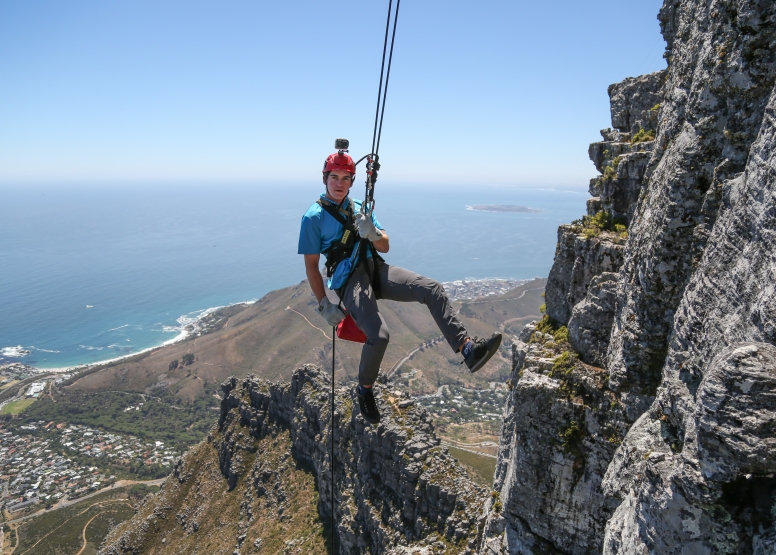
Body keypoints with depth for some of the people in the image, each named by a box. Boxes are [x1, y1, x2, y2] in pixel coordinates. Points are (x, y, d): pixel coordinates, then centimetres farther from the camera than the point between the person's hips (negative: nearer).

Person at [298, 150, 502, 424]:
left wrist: (373, 233, -11)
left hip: (376, 270, 6)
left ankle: (468, 350, -17)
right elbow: (311, 265, -1)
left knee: (433, 290, -14)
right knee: (379, 335, -27)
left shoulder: (358, 207, 16)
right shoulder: (314, 217, 0)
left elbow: (385, 246, 13)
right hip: (349, 280, -6)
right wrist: (324, 306, -6)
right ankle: (365, 389, 3)